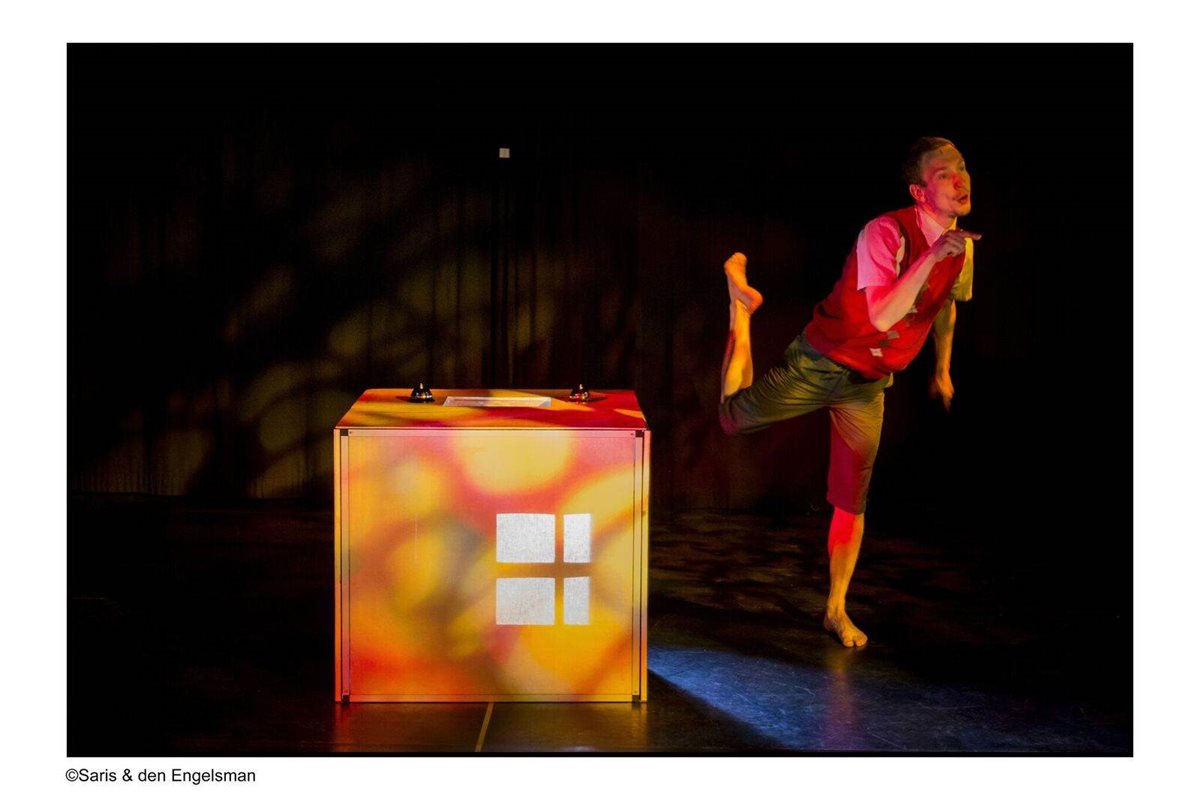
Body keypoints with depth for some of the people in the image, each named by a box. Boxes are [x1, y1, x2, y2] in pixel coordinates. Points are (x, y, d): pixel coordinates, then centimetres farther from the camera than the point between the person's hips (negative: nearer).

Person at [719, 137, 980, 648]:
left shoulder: (962, 247, -3)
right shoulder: (886, 233, -26)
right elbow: (882, 316, -37)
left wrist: (942, 369, 24)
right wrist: (932, 256, -42)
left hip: (869, 385, 5)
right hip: (820, 365, -5)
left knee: (852, 499, 7)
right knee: (733, 417, 8)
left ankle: (837, 610, 20)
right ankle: (741, 303, 28)